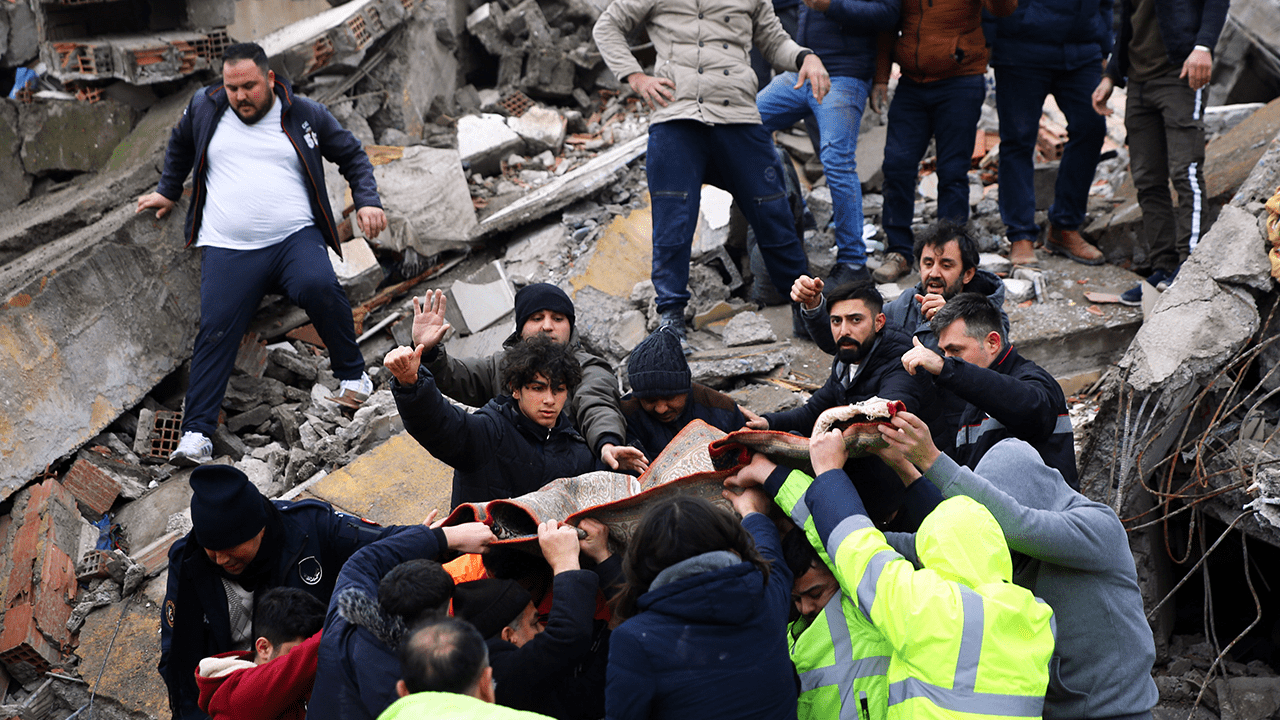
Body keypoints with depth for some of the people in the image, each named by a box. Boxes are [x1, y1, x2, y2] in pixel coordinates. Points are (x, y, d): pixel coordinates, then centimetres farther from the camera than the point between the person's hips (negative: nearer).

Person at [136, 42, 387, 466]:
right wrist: (168, 192, 37)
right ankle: (196, 433, -13)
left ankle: (352, 372, -9)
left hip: (295, 239, -1)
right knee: (215, 332, -14)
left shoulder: (305, 116, 7)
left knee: (319, 287, -32)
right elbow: (180, 146, 32)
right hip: (227, 249, 2)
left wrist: (367, 201, 3)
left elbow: (353, 156, 17)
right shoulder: (204, 108, 11)